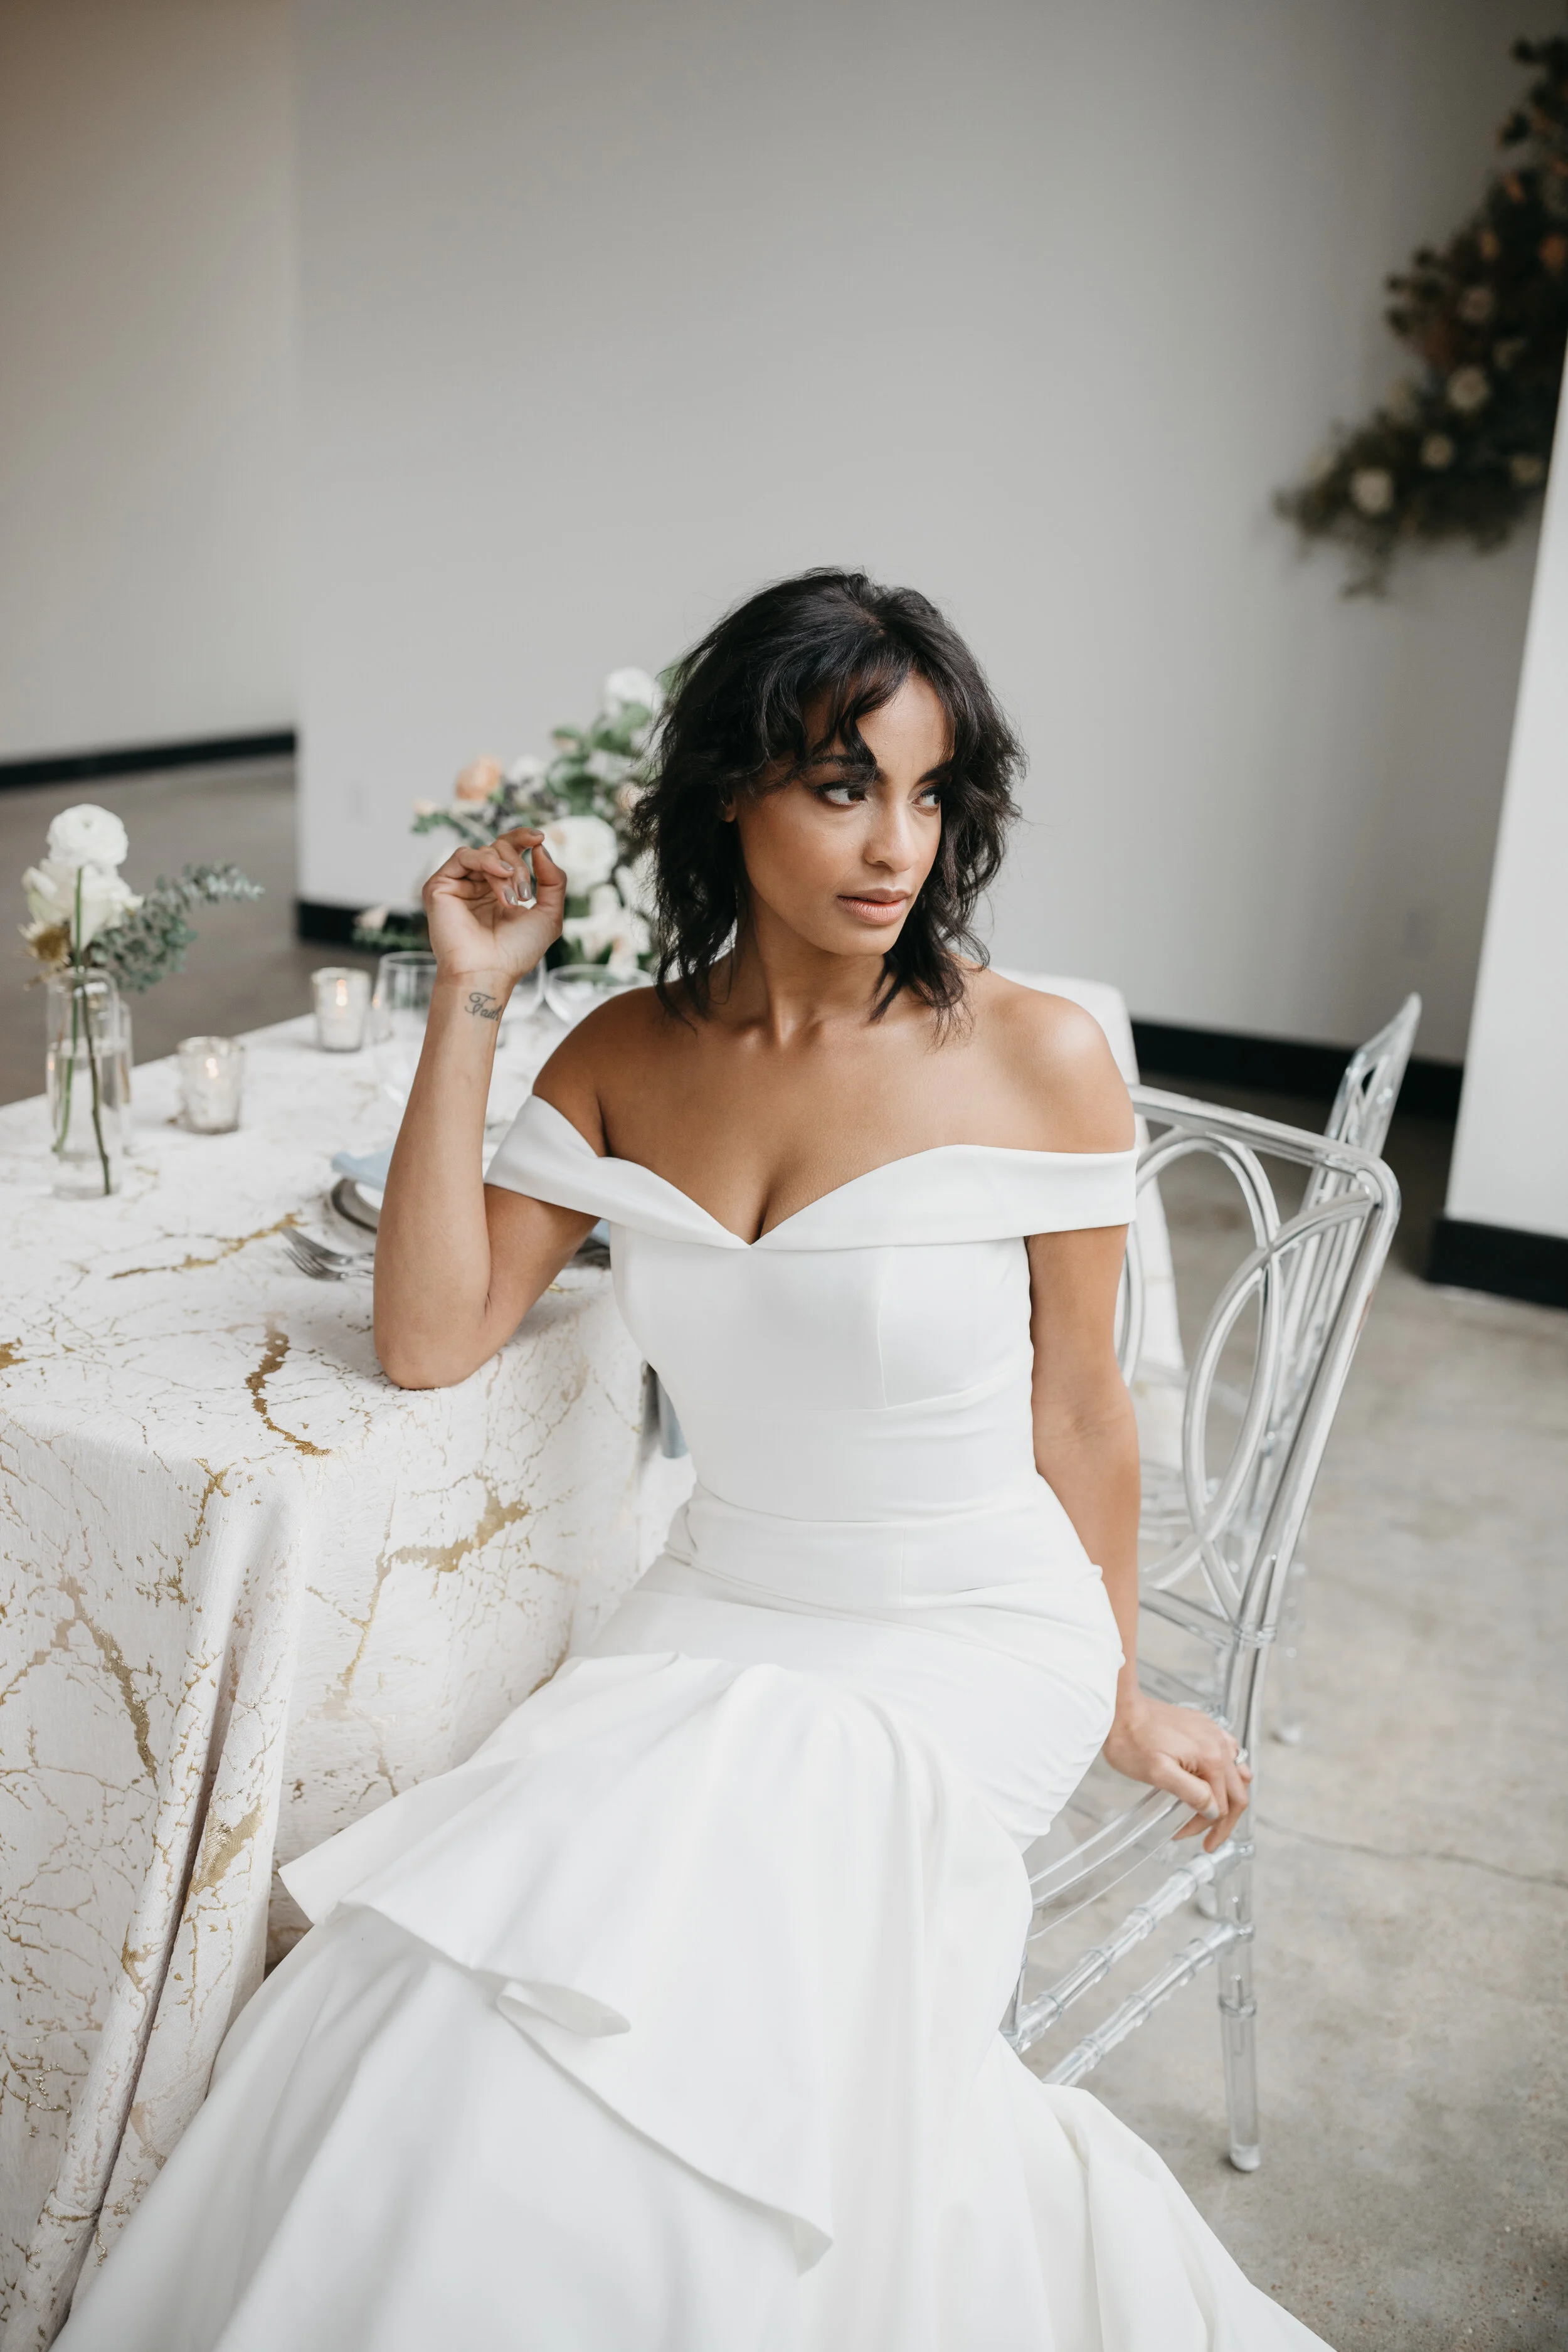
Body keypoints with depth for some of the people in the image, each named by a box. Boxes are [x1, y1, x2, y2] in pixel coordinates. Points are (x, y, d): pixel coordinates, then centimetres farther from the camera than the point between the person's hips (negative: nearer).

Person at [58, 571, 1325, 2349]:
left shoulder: (1038, 1061, -12)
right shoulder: (628, 1057, -2)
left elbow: (1077, 1411, -2)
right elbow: (429, 1340, -6)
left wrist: (1123, 1701, 9)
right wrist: (469, 1005, -10)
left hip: (969, 1651, -3)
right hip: (712, 1621, 4)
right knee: (423, 2003, -16)